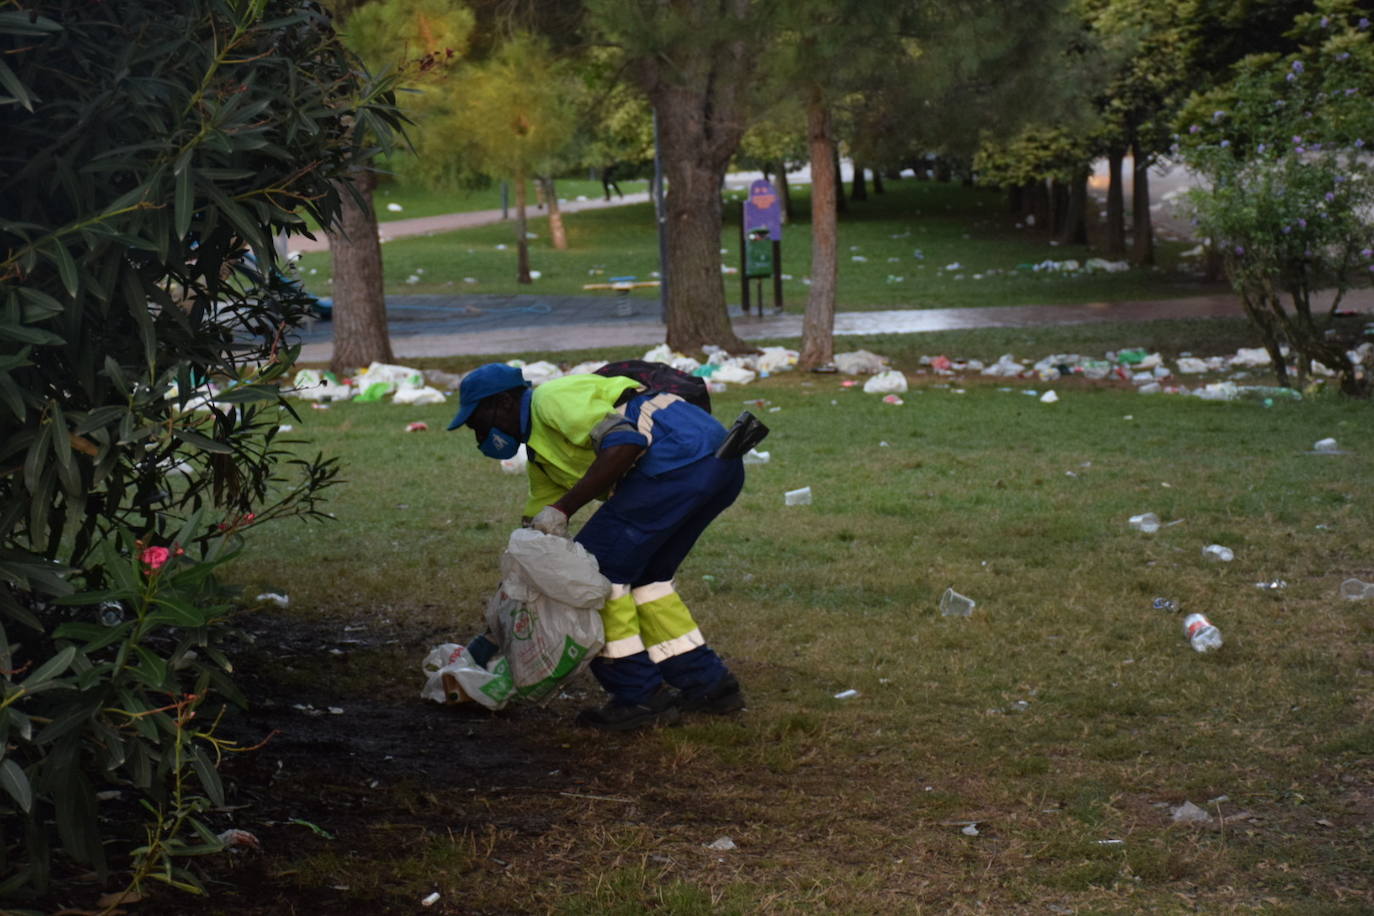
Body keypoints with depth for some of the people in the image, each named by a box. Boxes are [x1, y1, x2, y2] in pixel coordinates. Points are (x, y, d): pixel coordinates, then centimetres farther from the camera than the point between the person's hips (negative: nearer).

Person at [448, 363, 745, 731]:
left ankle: (640, 696, 2)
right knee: (641, 574, 21)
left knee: (595, 565, -3)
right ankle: (706, 684, 23)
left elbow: (623, 444, -16)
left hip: (681, 459, -10)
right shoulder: (541, 455, 27)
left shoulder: (553, 397, -3)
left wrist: (562, 509, -13)